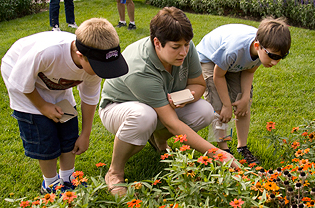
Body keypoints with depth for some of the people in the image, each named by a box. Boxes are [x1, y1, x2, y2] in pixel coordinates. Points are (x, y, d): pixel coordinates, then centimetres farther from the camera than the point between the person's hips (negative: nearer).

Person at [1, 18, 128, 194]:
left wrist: (85, 135, 1)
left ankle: (67, 179, 21)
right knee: (44, 134, -6)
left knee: (69, 129, 1)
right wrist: (42, 106, -13)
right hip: (22, 75, -4)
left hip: (57, 83, 5)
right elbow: (21, 82, -26)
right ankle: (51, 183, 16)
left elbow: (90, 98, -8)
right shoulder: (47, 52, -46)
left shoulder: (96, 62, -27)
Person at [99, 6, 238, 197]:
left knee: (205, 112, -17)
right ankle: (115, 172, -17)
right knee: (143, 116, -42)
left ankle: (159, 139, 12)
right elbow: (173, 123, -37)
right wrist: (215, 153, -37)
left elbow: (199, 83, -2)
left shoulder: (186, 48, -20)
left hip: (164, 104, 6)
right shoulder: (140, 70, -38)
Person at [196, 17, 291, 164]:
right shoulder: (234, 49, -45)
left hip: (235, 64, 5)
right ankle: (223, 148, 2)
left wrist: (246, 98, -16)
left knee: (245, 106, -4)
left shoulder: (267, 50, -27)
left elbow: (249, 71, -7)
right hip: (209, 59, -5)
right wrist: (227, 105, -20)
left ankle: (242, 147, 9)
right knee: (219, 107, -15)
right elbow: (218, 75, -27)